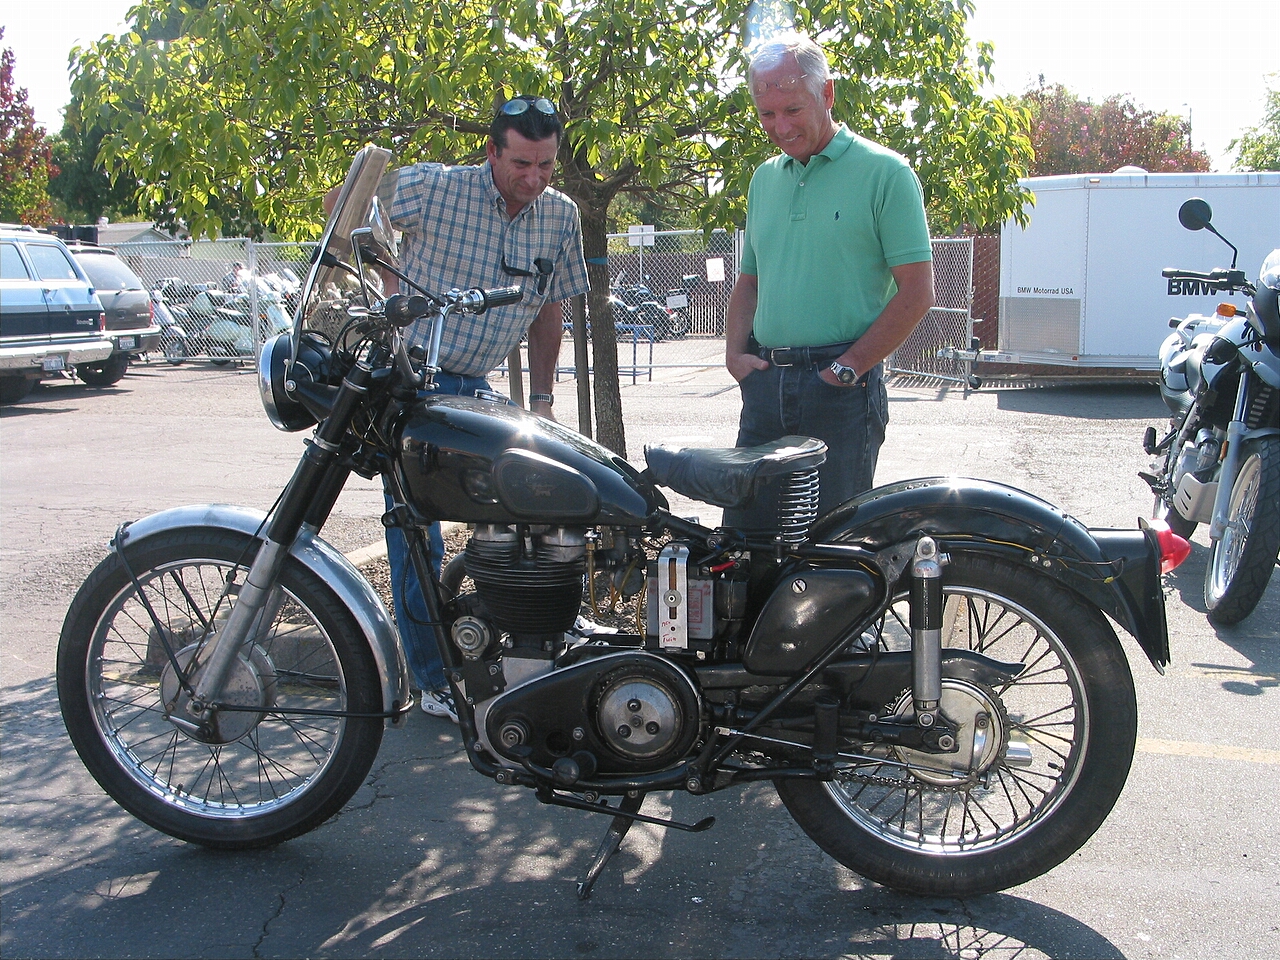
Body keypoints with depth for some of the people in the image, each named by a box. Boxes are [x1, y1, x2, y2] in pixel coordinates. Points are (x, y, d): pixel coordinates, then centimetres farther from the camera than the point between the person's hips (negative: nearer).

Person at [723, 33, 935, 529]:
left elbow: (916, 294, -7)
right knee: (743, 529, 5)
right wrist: (735, 353, 8)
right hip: (765, 382, 6)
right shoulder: (764, 179, 17)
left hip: (843, 386, -5)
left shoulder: (883, 173, -3)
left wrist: (846, 369, -12)